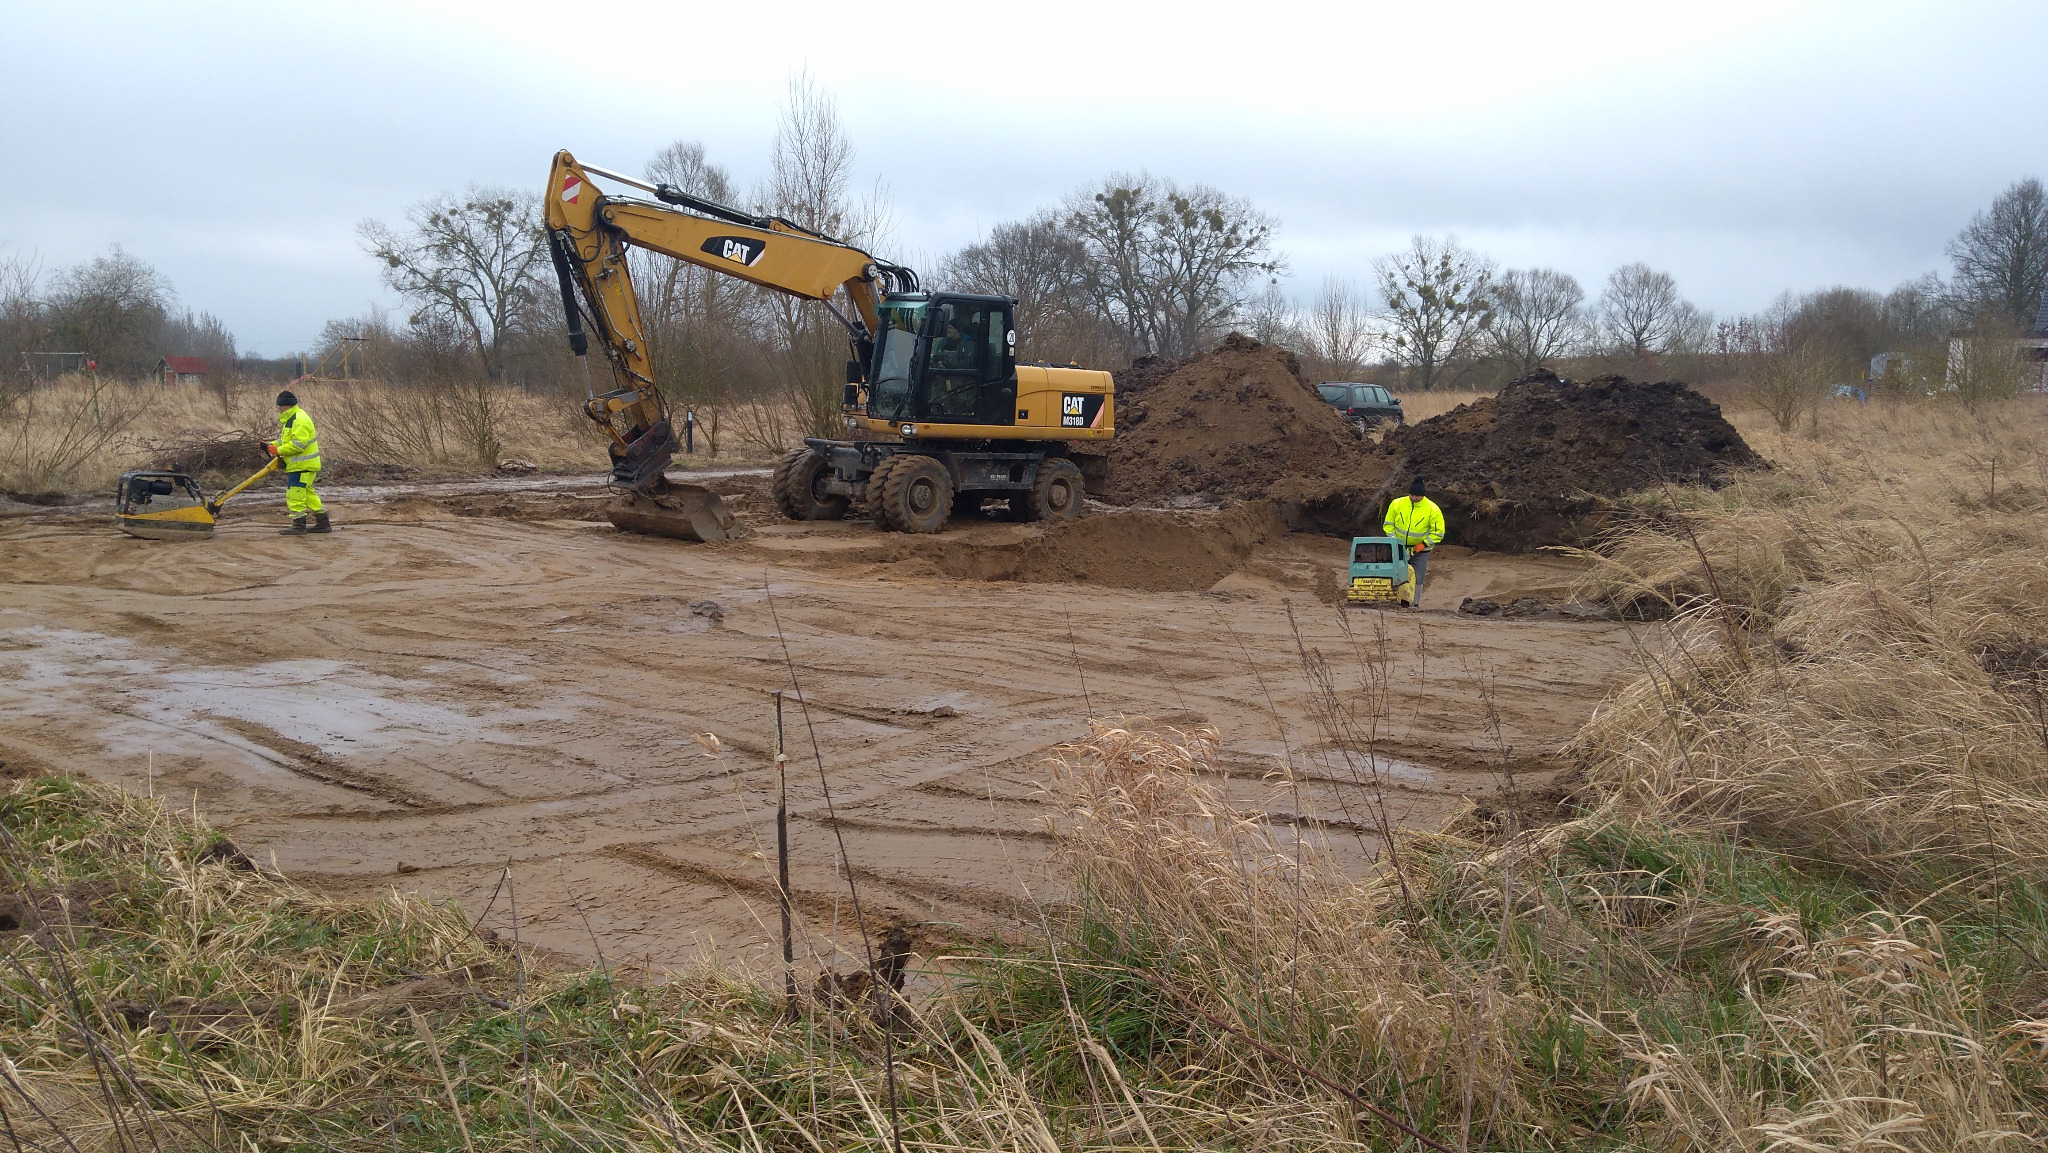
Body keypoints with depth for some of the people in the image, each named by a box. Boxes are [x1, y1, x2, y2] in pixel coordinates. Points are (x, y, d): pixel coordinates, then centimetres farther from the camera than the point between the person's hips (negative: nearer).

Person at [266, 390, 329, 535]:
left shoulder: (299, 420, -19)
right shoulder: (291, 419, 17)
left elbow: (298, 444, -26)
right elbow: (285, 440, 24)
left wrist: (279, 450, -18)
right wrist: (272, 445, 8)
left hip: (303, 465, -11)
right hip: (301, 464, 11)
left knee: (295, 494, -7)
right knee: (307, 493, 16)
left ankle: (299, 526, -2)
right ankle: (323, 523, 20)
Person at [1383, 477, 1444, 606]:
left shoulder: (1432, 509, -12)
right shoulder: (1397, 504, -6)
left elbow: (1438, 532, -6)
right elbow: (1388, 525, 5)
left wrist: (1422, 545, -12)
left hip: (1420, 550, -2)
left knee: (1417, 579, -2)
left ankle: (1414, 604, 8)